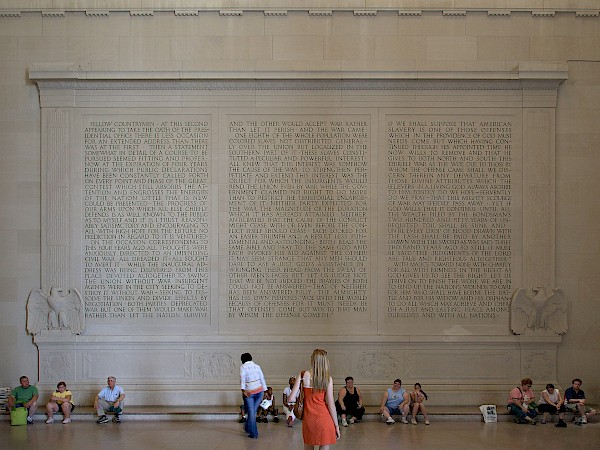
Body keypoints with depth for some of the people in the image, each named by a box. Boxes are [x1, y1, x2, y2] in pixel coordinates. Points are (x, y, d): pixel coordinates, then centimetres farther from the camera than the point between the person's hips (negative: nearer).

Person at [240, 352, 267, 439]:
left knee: (251, 412, 3)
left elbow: (242, 379, -17)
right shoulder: (257, 366, 11)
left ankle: (254, 434, 5)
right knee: (253, 411, 18)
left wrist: (243, 390, -27)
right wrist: (265, 390, 8)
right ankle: (248, 428, 32)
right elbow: (262, 379, 7)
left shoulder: (243, 367, -1)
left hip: (249, 392, -4)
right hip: (259, 391, 4)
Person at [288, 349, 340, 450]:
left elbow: (291, 398, -8)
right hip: (323, 418, -2)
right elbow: (331, 404, -6)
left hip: (308, 418, 3)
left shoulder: (303, 375, -3)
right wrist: (336, 425, 2)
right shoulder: (328, 378, -7)